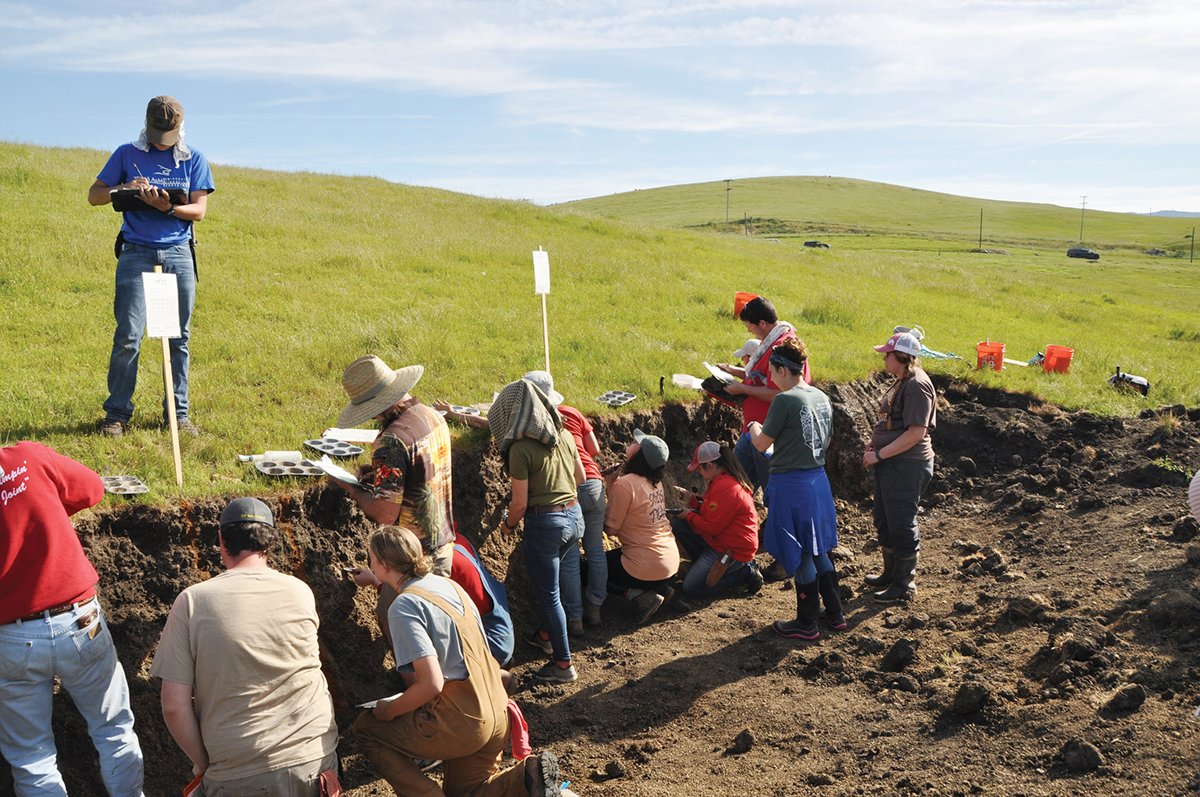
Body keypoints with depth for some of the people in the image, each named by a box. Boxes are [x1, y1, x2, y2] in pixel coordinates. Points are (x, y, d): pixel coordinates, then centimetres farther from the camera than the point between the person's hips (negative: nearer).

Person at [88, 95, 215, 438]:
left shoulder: (194, 159, 8)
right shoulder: (127, 154, 6)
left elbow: (199, 210, 3)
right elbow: (94, 195, 8)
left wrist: (169, 207, -17)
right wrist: (126, 188, -11)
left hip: (178, 254, 1)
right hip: (136, 253, -1)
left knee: (179, 338, 4)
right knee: (128, 336, -8)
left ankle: (178, 413, 12)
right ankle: (117, 413, 2)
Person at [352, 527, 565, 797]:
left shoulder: (404, 607, -16)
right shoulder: (448, 584, 9)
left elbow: (431, 684, -22)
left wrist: (389, 710, -6)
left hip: (460, 724, -8)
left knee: (365, 727, 11)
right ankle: (529, 774, 3)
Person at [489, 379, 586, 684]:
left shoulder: (520, 448, -18)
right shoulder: (565, 435, 1)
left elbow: (520, 503, -15)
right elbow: (580, 478, 13)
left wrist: (508, 524, 4)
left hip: (545, 522, -7)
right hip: (574, 515, 7)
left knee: (548, 593, 5)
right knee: (567, 576, 24)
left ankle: (563, 664, 12)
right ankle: (548, 635, 46)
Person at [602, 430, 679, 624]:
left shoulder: (625, 484, -19)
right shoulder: (655, 482, 6)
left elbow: (610, 529, -14)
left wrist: (611, 486, -8)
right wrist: (613, 485, 4)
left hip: (648, 566, -8)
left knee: (592, 572, 14)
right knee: (612, 557, 32)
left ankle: (640, 595, -5)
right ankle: (661, 589, 12)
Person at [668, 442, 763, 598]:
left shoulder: (725, 488, -27)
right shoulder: (725, 479, 7)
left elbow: (711, 526, -24)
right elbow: (713, 511, 18)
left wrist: (689, 516, -8)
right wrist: (692, 499, 8)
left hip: (733, 550, -10)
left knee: (691, 588, -8)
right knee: (677, 524, 4)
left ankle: (746, 572, -2)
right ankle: (705, 566, 14)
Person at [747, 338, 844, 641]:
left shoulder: (785, 400, -18)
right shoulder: (822, 398, 7)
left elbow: (762, 444, -12)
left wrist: (755, 427, 9)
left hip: (791, 484, -8)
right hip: (819, 479, 8)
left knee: (800, 556, 3)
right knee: (817, 550, 20)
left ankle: (806, 624, 14)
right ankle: (834, 613, 28)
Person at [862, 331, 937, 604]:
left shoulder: (917, 385, -20)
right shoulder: (902, 381, 13)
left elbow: (915, 433, -25)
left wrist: (879, 454, -21)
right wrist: (875, 443, 8)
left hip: (907, 466, -11)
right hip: (891, 463, 11)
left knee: (902, 525, 0)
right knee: (885, 521, 20)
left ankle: (904, 585, 13)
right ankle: (891, 573, 35)